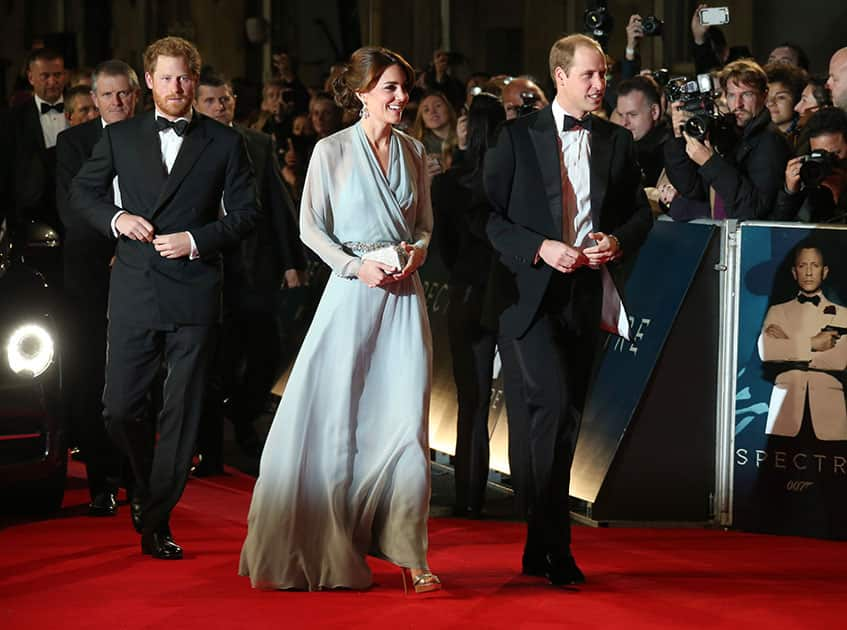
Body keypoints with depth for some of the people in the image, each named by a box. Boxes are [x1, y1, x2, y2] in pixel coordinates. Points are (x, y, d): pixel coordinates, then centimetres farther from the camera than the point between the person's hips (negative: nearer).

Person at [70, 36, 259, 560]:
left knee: (182, 414, 0)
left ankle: (156, 521, 8)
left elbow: (246, 213, 3)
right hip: (134, 294, 1)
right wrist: (116, 218, -2)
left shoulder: (225, 142, 4)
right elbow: (83, 191, 18)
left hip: (193, 294, -1)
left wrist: (196, 240, -11)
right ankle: (150, 485, 28)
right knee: (120, 408, 0)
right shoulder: (120, 138, 8)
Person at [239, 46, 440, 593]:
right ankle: (325, 546, 10)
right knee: (335, 420, -2)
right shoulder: (333, 151, -2)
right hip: (352, 292, -3)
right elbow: (312, 227, -3)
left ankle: (408, 552, 2)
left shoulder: (413, 152, 11)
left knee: (406, 420, -1)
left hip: (405, 294, 4)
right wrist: (357, 266, -14)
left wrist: (416, 255, -3)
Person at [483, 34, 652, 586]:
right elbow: (489, 214, -3)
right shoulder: (518, 136, -1)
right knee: (555, 405, -19)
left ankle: (538, 547, 18)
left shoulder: (617, 142, 10)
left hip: (586, 294, 4)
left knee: (557, 417, 8)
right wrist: (541, 248, -16)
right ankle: (555, 546, -14)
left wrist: (617, 242, -4)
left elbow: (640, 213, 17)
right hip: (531, 291, -4)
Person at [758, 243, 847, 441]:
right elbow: (765, 350, -4)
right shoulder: (777, 312, 16)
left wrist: (789, 344, -3)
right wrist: (811, 344, -7)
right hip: (786, 405, 1)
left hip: (828, 410, -1)